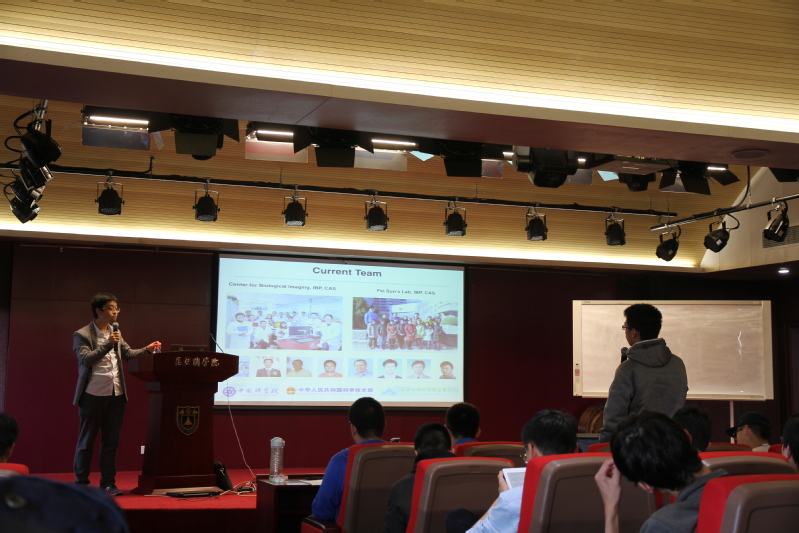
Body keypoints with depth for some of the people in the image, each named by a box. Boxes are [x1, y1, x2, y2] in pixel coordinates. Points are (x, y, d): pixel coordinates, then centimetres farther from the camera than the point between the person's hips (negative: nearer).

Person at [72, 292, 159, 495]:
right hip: (93, 395, -6)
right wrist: (108, 345, -26)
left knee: (111, 441, 10)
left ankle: (108, 483, 17)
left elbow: (128, 354, 11)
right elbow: (86, 360, -18)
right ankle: (81, 482, 13)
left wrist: (146, 350, -5)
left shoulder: (115, 332, 10)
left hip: (116, 395, 6)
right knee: (86, 441, 3)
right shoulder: (82, 335, -7)